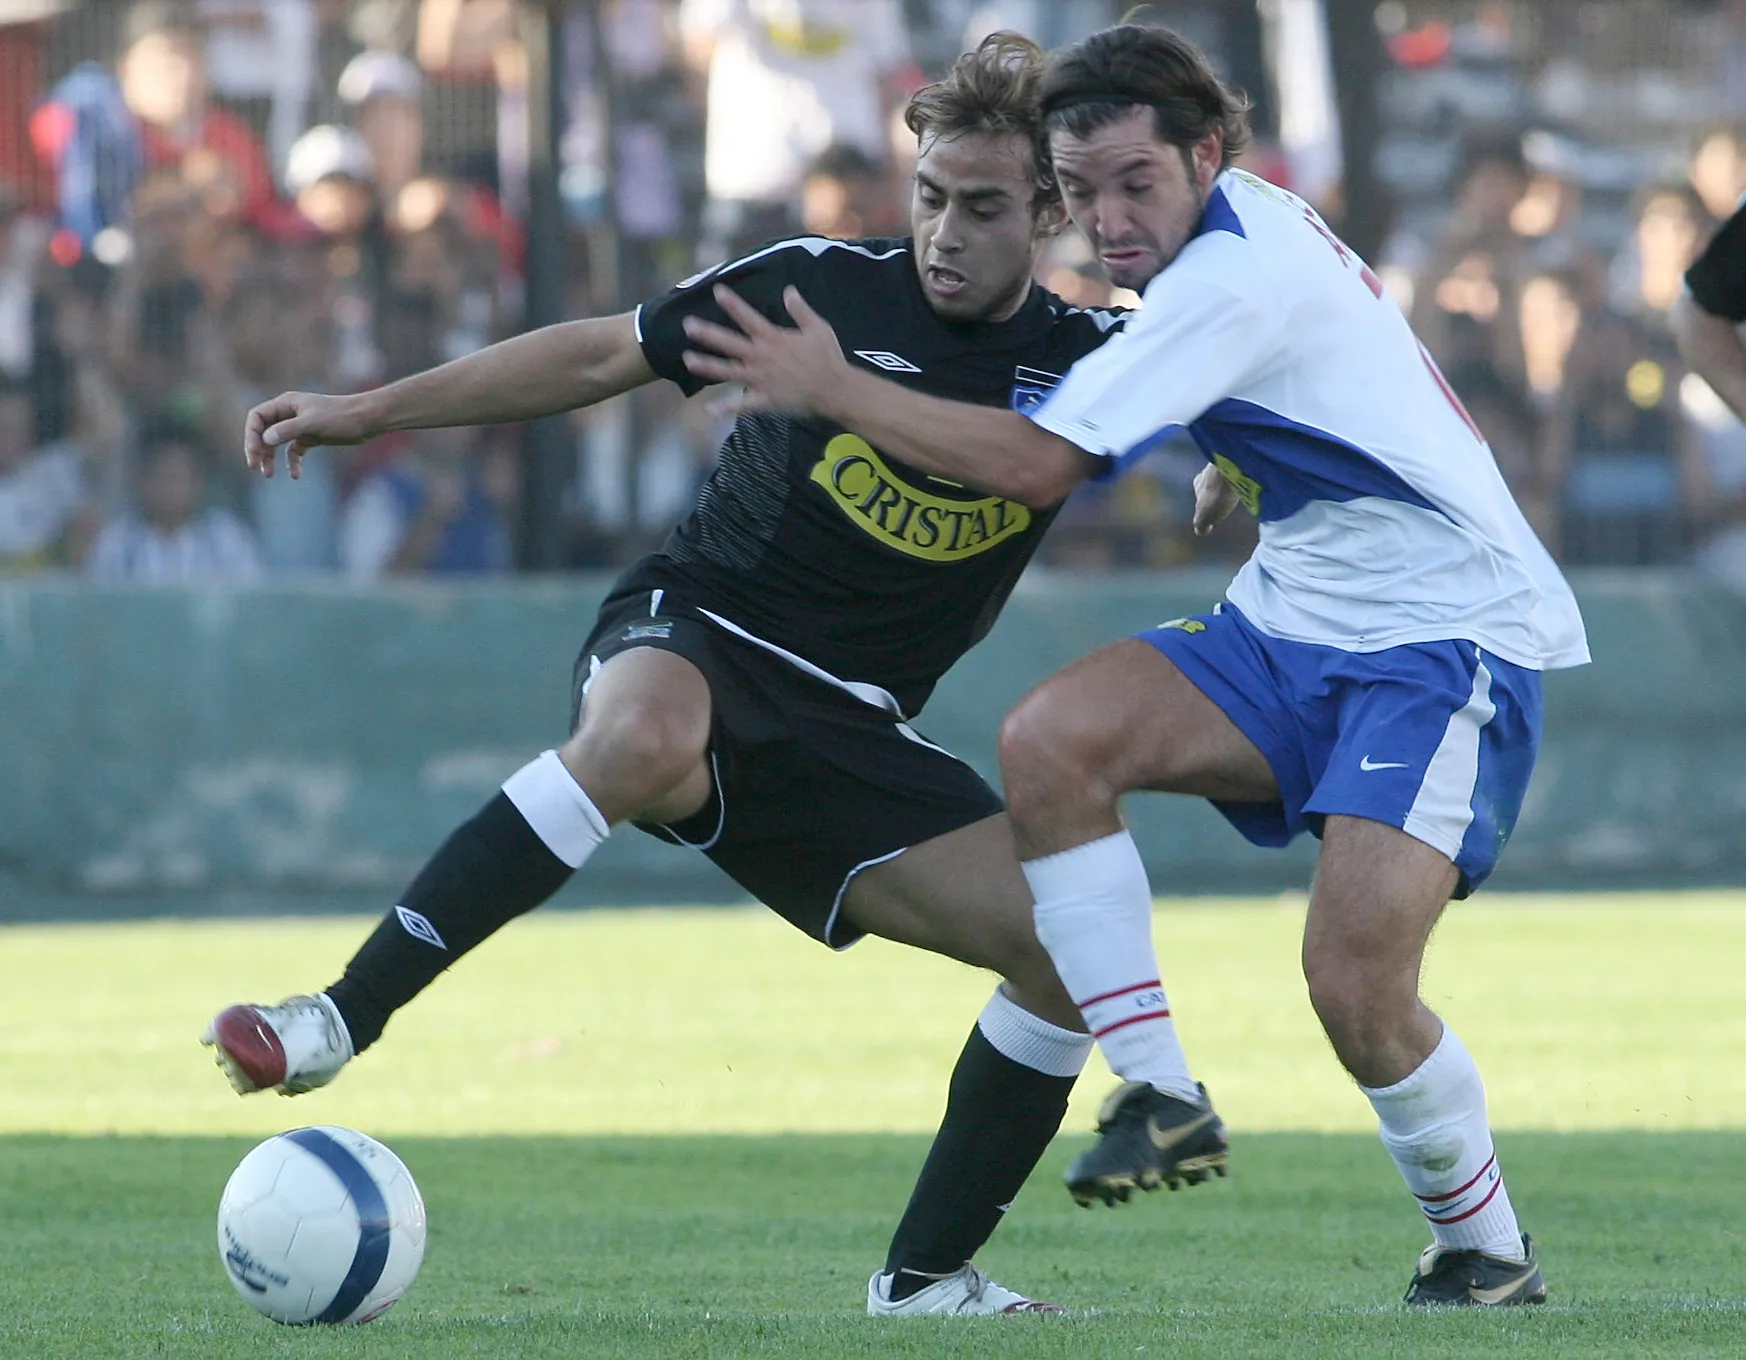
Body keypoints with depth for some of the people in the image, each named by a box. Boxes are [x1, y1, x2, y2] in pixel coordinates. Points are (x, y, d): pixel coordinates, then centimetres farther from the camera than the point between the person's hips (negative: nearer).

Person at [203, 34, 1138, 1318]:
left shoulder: (1086, 363, 1)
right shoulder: (824, 286, -6)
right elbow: (603, 355, 3)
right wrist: (370, 409, 3)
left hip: (847, 732, 4)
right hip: (687, 640, -4)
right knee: (641, 735, -42)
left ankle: (925, 1277, 4)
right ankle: (335, 1025, -40)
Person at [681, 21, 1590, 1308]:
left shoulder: (1233, 282, -23)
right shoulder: (1240, 227, 7)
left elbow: (1035, 464, -26)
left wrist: (830, 388, -21)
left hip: (1453, 635, -9)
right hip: (1300, 622, 9)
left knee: (1356, 981, -23)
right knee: (1049, 740, -15)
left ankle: (1490, 1252, 2)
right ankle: (1158, 1092, -9)